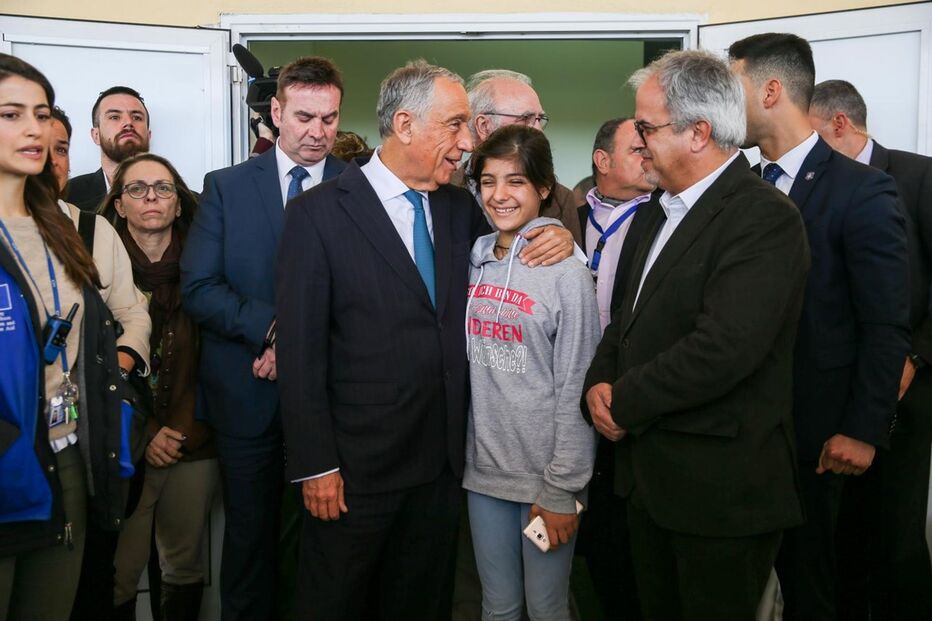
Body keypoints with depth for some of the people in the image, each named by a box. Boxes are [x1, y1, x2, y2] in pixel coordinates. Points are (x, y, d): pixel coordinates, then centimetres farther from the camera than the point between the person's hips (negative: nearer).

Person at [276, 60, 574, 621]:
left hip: (442, 463, 5)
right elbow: (301, 350, -12)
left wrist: (557, 236, -4)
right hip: (355, 467, -5)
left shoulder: (460, 209, 6)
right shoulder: (319, 214, -10)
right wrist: (316, 466, -13)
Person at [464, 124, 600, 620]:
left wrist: (563, 489, -12)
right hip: (482, 468, 4)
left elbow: (575, 389, -12)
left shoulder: (566, 272, -11)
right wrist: (460, 452, 4)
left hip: (546, 478, -4)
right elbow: (465, 367, 9)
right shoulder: (472, 261, 4)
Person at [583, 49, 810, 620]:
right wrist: (600, 381, -3)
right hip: (651, 471, 8)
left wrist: (624, 404, -17)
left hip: (721, 487, -8)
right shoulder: (666, 209, 11)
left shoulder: (764, 218, -19)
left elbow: (723, 349, -29)